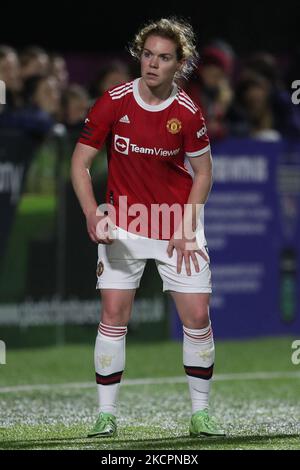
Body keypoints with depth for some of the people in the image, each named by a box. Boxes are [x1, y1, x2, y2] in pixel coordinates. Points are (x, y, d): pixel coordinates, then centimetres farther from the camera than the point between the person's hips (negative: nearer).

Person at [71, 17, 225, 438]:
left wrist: (187, 229, -6)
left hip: (177, 227, 0)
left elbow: (203, 172, 3)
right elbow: (80, 162, -4)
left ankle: (201, 414, 9)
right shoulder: (114, 102, -9)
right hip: (123, 226, 0)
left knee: (197, 316, -3)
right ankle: (106, 414, 3)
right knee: (114, 315, -5)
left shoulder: (188, 112, -9)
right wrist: (92, 213, -17)